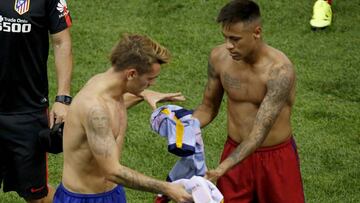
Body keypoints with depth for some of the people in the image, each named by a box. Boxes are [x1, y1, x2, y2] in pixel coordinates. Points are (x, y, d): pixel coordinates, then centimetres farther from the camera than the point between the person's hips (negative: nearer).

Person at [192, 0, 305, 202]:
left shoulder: (279, 70, -28)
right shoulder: (219, 57, -12)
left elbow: (259, 133, -31)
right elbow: (208, 106, 3)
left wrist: (221, 169, -41)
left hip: (275, 156, -3)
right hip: (235, 152, 4)